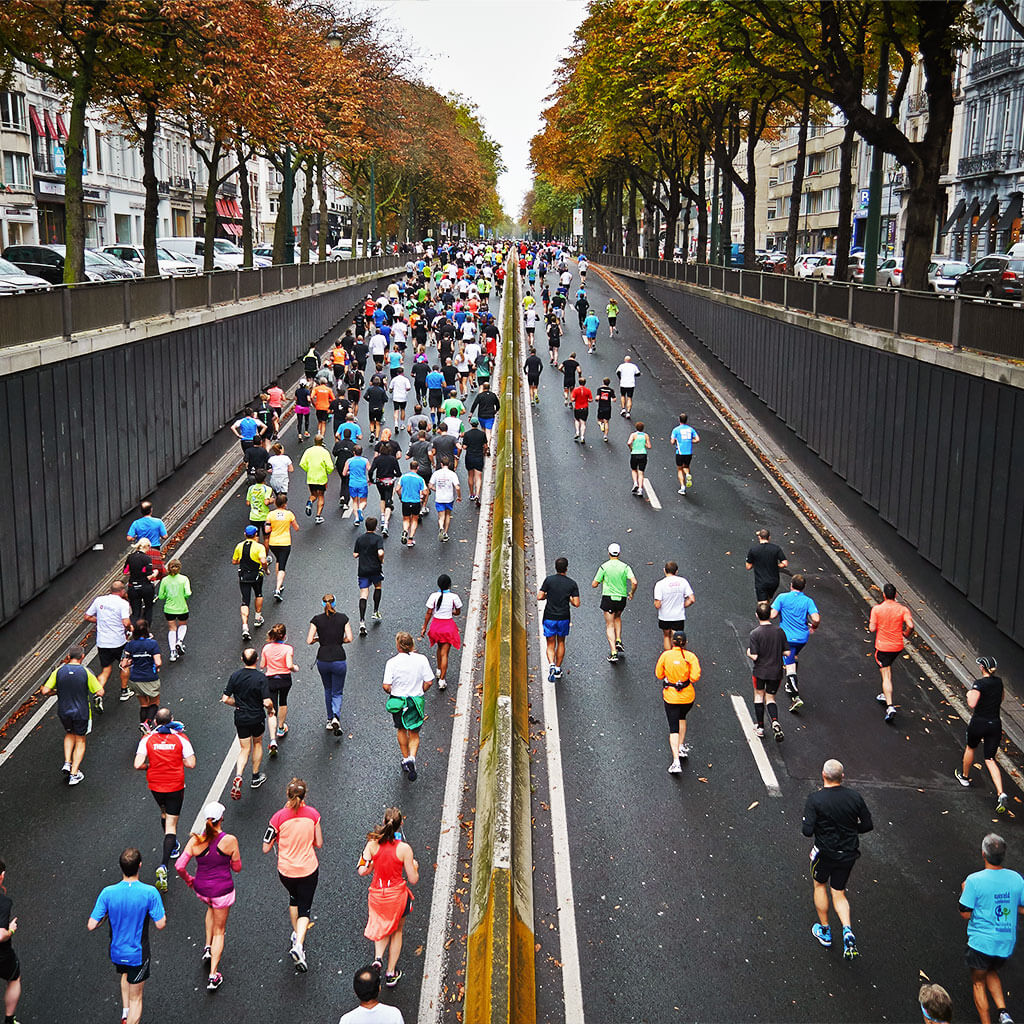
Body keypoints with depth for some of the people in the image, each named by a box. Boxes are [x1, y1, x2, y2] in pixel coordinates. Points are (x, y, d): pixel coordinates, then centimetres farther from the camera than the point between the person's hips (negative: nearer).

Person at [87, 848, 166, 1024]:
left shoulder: (108, 893, -17)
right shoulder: (150, 892, -24)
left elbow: (91, 926, -14)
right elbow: (160, 925, -18)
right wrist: (162, 912, 2)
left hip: (116, 953, 3)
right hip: (138, 954, -3)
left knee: (126, 975, 36)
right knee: (136, 998, 14)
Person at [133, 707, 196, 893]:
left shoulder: (147, 739, -8)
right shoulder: (181, 738, -11)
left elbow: (138, 765, -16)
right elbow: (191, 763, -12)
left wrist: (151, 765, 5)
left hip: (155, 786, 2)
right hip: (176, 786, -2)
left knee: (164, 813, 30)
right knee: (171, 824, 0)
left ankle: (173, 847, 48)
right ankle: (163, 866, -14)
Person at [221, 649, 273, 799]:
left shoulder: (235, 675, -7)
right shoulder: (261, 678, -18)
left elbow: (225, 699, -5)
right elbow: (267, 702, -22)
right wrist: (271, 710, 1)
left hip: (240, 718, 2)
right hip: (257, 718, -2)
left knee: (245, 749, 12)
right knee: (257, 743, 23)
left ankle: (238, 777, -12)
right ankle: (256, 777, 31)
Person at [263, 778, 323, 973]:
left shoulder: (279, 817, -16)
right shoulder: (313, 814, -11)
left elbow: (266, 848, -10)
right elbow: (319, 844, -3)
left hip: (286, 871, 1)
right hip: (308, 869, -1)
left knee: (294, 899, 30)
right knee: (305, 909, 9)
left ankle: (296, 935, 42)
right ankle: (298, 945, -11)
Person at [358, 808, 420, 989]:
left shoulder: (372, 843, -14)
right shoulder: (404, 848, -19)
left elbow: (363, 871, -10)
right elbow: (413, 879, -13)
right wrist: (415, 866, 8)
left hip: (376, 895, 2)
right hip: (397, 896, -2)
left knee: (382, 928, 30)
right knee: (396, 931, 24)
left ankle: (378, 957, 6)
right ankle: (391, 973, 28)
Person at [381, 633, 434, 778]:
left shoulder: (392, 662, -16)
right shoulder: (421, 659, -12)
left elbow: (386, 686, -16)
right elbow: (429, 682, -7)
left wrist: (392, 692, 6)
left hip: (397, 700, 0)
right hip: (416, 701, 0)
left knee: (401, 730, 24)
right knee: (414, 734, 11)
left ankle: (405, 758, 33)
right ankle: (412, 757, -13)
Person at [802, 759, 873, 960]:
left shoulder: (815, 799, -18)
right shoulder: (854, 796, -7)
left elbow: (808, 831, -21)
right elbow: (868, 825, -1)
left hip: (825, 852, -3)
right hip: (849, 853, 3)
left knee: (820, 885, 23)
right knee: (839, 893, 17)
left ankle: (824, 931, 31)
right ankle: (847, 931, -6)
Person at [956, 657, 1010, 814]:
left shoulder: (979, 684, -16)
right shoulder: (999, 682, 5)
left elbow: (972, 704, -23)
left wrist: (969, 694, -5)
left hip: (979, 723, -5)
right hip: (995, 723, 5)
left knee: (970, 747, 25)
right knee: (990, 759, 6)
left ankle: (964, 776, 47)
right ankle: (1001, 794, -11)